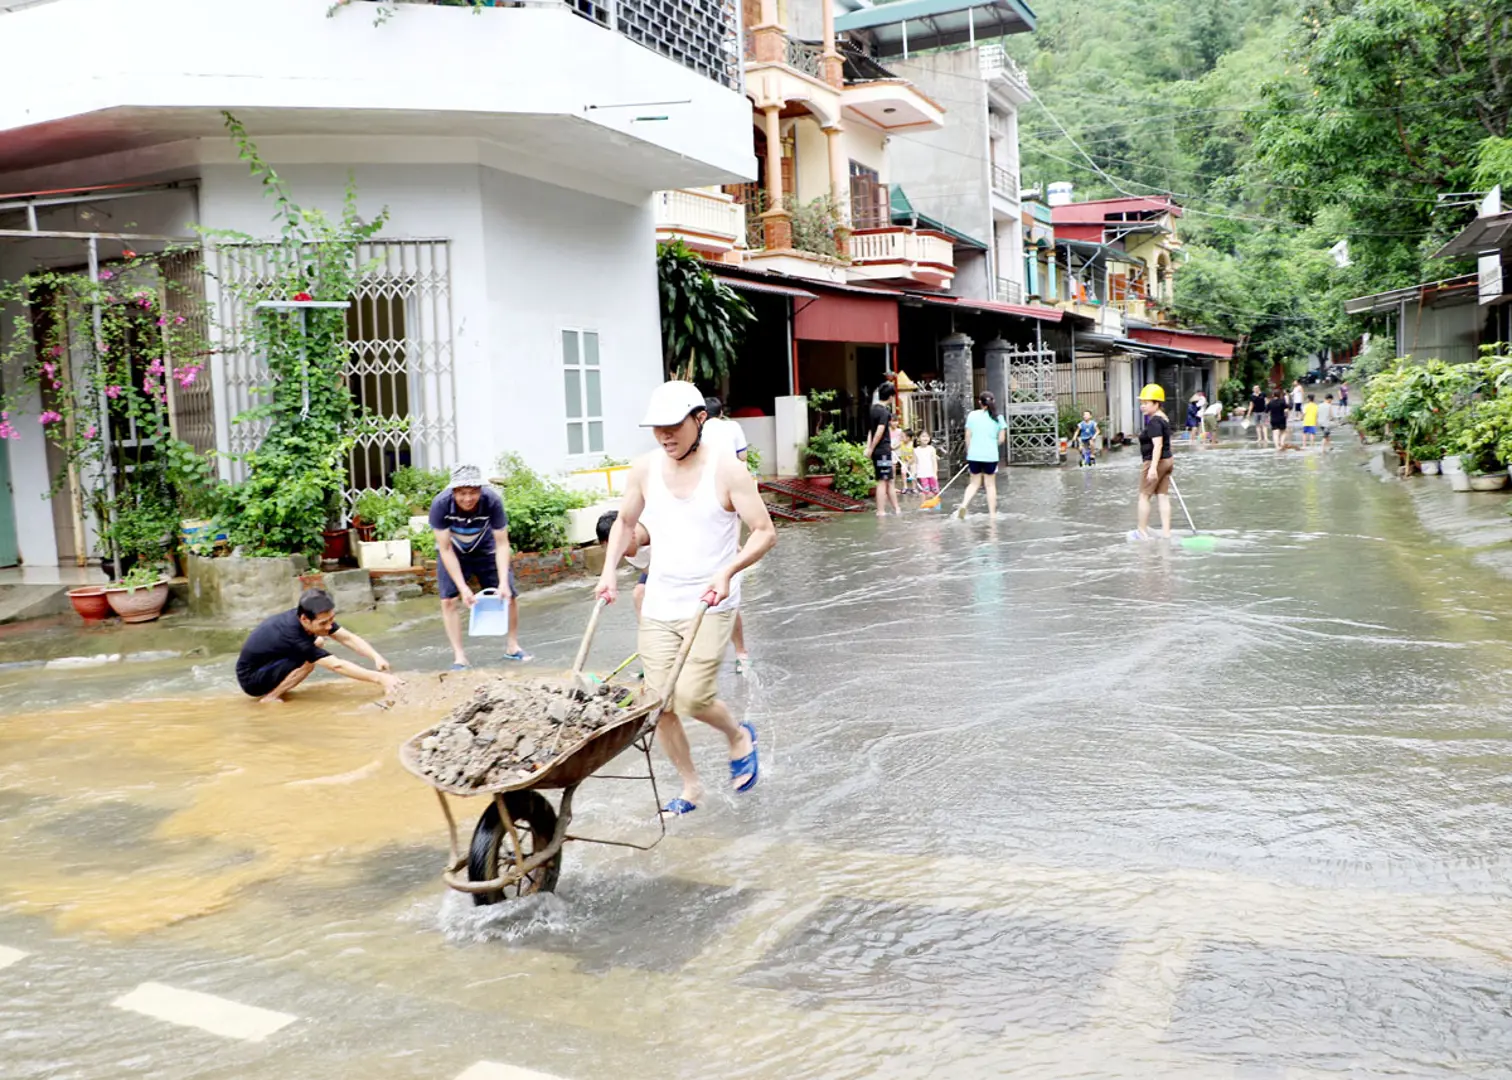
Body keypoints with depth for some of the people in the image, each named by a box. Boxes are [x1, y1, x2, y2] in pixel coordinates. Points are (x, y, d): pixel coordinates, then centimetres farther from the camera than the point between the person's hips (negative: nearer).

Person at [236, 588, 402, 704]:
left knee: (318, 642, 1)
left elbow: (348, 638, -13)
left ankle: (276, 685, 6)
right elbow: (337, 665, -37)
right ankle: (271, 697, -10)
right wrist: (379, 678, -40)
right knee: (309, 660, -26)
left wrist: (377, 657, -29)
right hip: (251, 680, -9)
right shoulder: (292, 635, -35)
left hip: (268, 663, 9)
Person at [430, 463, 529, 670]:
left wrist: (503, 582, -35)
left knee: (510, 595, -4)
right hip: (453, 553, -1)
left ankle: (512, 646, 16)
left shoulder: (493, 501, -33)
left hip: (485, 550, 1)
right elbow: (446, 550, -28)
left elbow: (502, 544, -26)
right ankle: (459, 656, -4)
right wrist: (463, 587, -33)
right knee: (449, 600, -14)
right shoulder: (440, 504, -34)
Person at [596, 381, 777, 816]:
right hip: (658, 604, 4)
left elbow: (764, 532, -10)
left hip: (710, 605, -4)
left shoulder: (728, 471, -11)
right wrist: (609, 569, 1)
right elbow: (625, 523, 16)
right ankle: (690, 786, 24)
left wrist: (728, 571, -25)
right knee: (658, 704, 3)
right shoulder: (645, 469, 1)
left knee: (692, 698, -15)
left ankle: (739, 736, 18)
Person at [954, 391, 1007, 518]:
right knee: (990, 484, 8)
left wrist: (968, 451, 13)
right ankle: (992, 513, 10)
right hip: (991, 455, -1)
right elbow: (1001, 439, 0)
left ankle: (964, 504, -7)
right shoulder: (998, 417, 0)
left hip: (974, 455, 1)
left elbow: (968, 437, 1)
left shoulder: (972, 415, 1)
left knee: (974, 482, 14)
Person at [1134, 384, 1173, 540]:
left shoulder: (1154, 422, -19)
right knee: (1163, 496, 8)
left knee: (1144, 496, 2)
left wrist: (1153, 467, -32)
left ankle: (1142, 531, 7)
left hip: (1155, 462, -10)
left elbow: (1157, 445, -27)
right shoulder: (1163, 418, 13)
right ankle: (1166, 531, 7)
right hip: (1167, 460, 10)